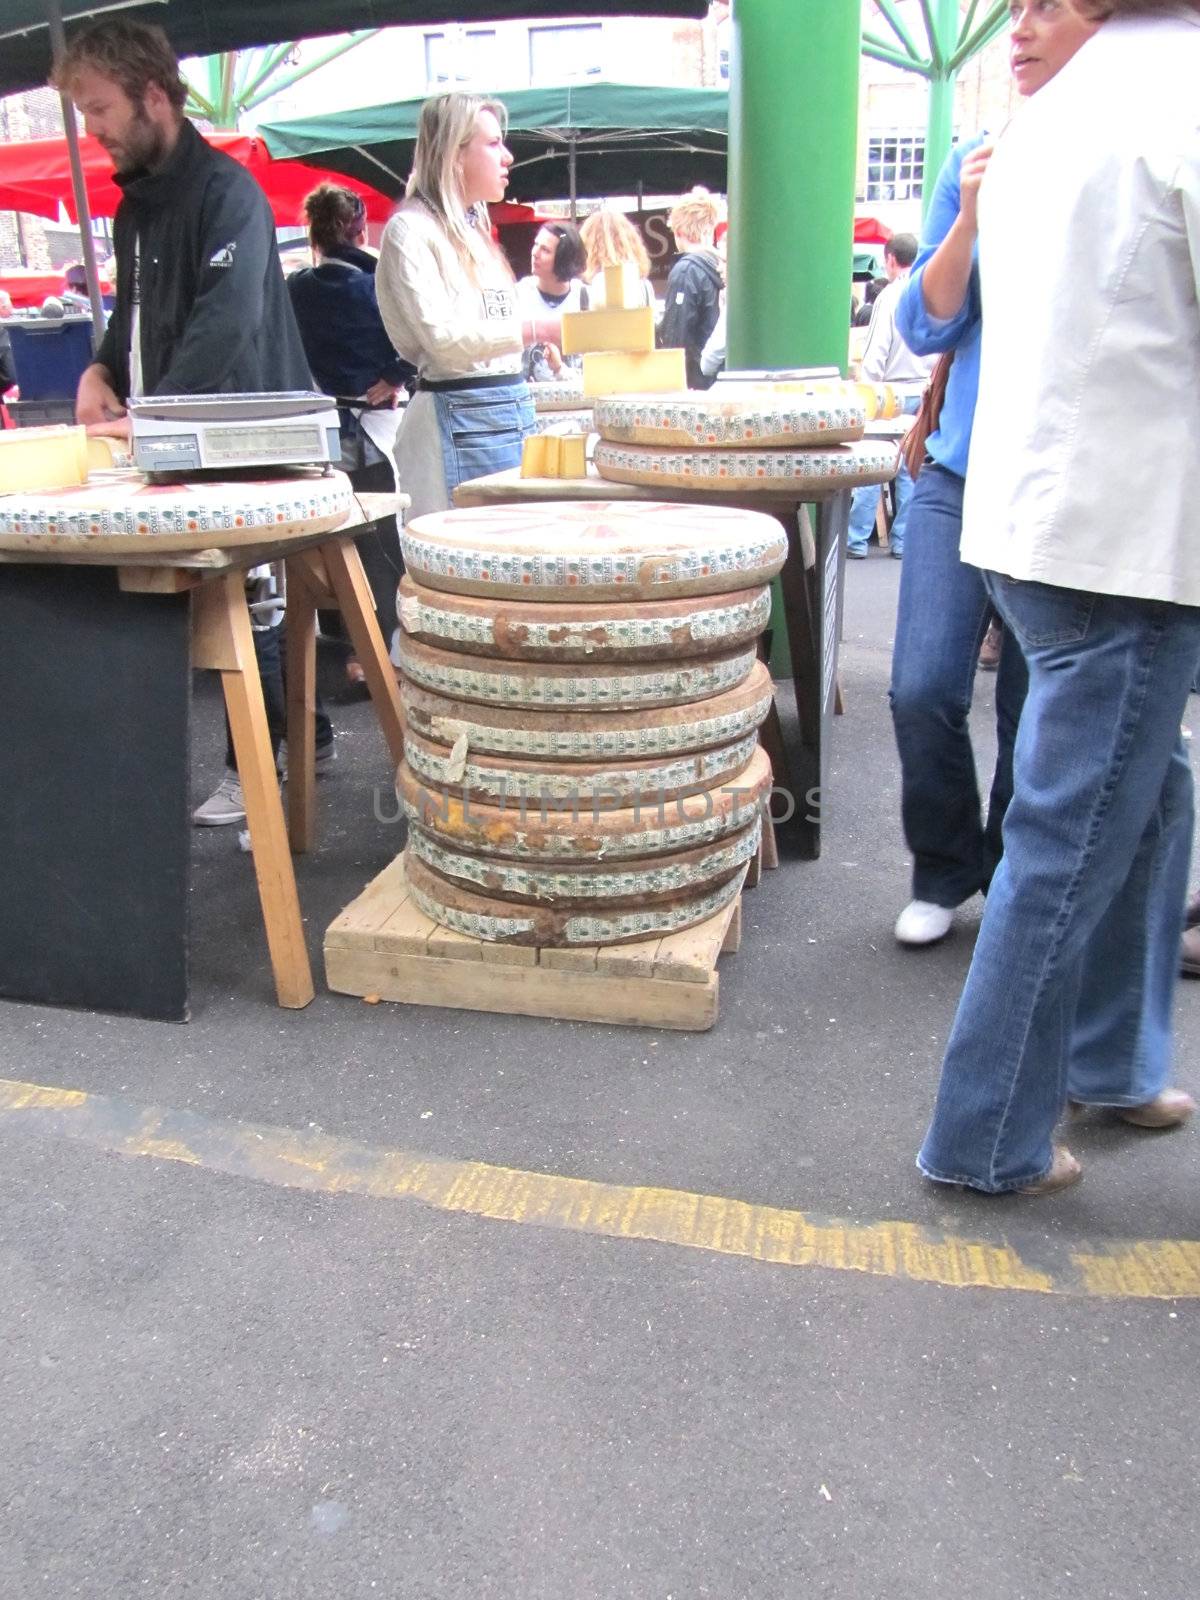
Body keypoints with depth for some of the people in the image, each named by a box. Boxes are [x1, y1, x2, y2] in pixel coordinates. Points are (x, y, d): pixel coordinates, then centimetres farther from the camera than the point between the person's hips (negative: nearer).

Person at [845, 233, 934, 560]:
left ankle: (857, 539, 0)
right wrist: (929, 382, 16)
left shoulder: (890, 296, -9)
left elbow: (876, 352, -11)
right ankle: (903, 540, 11)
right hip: (924, 394, 5)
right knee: (910, 469, 9)